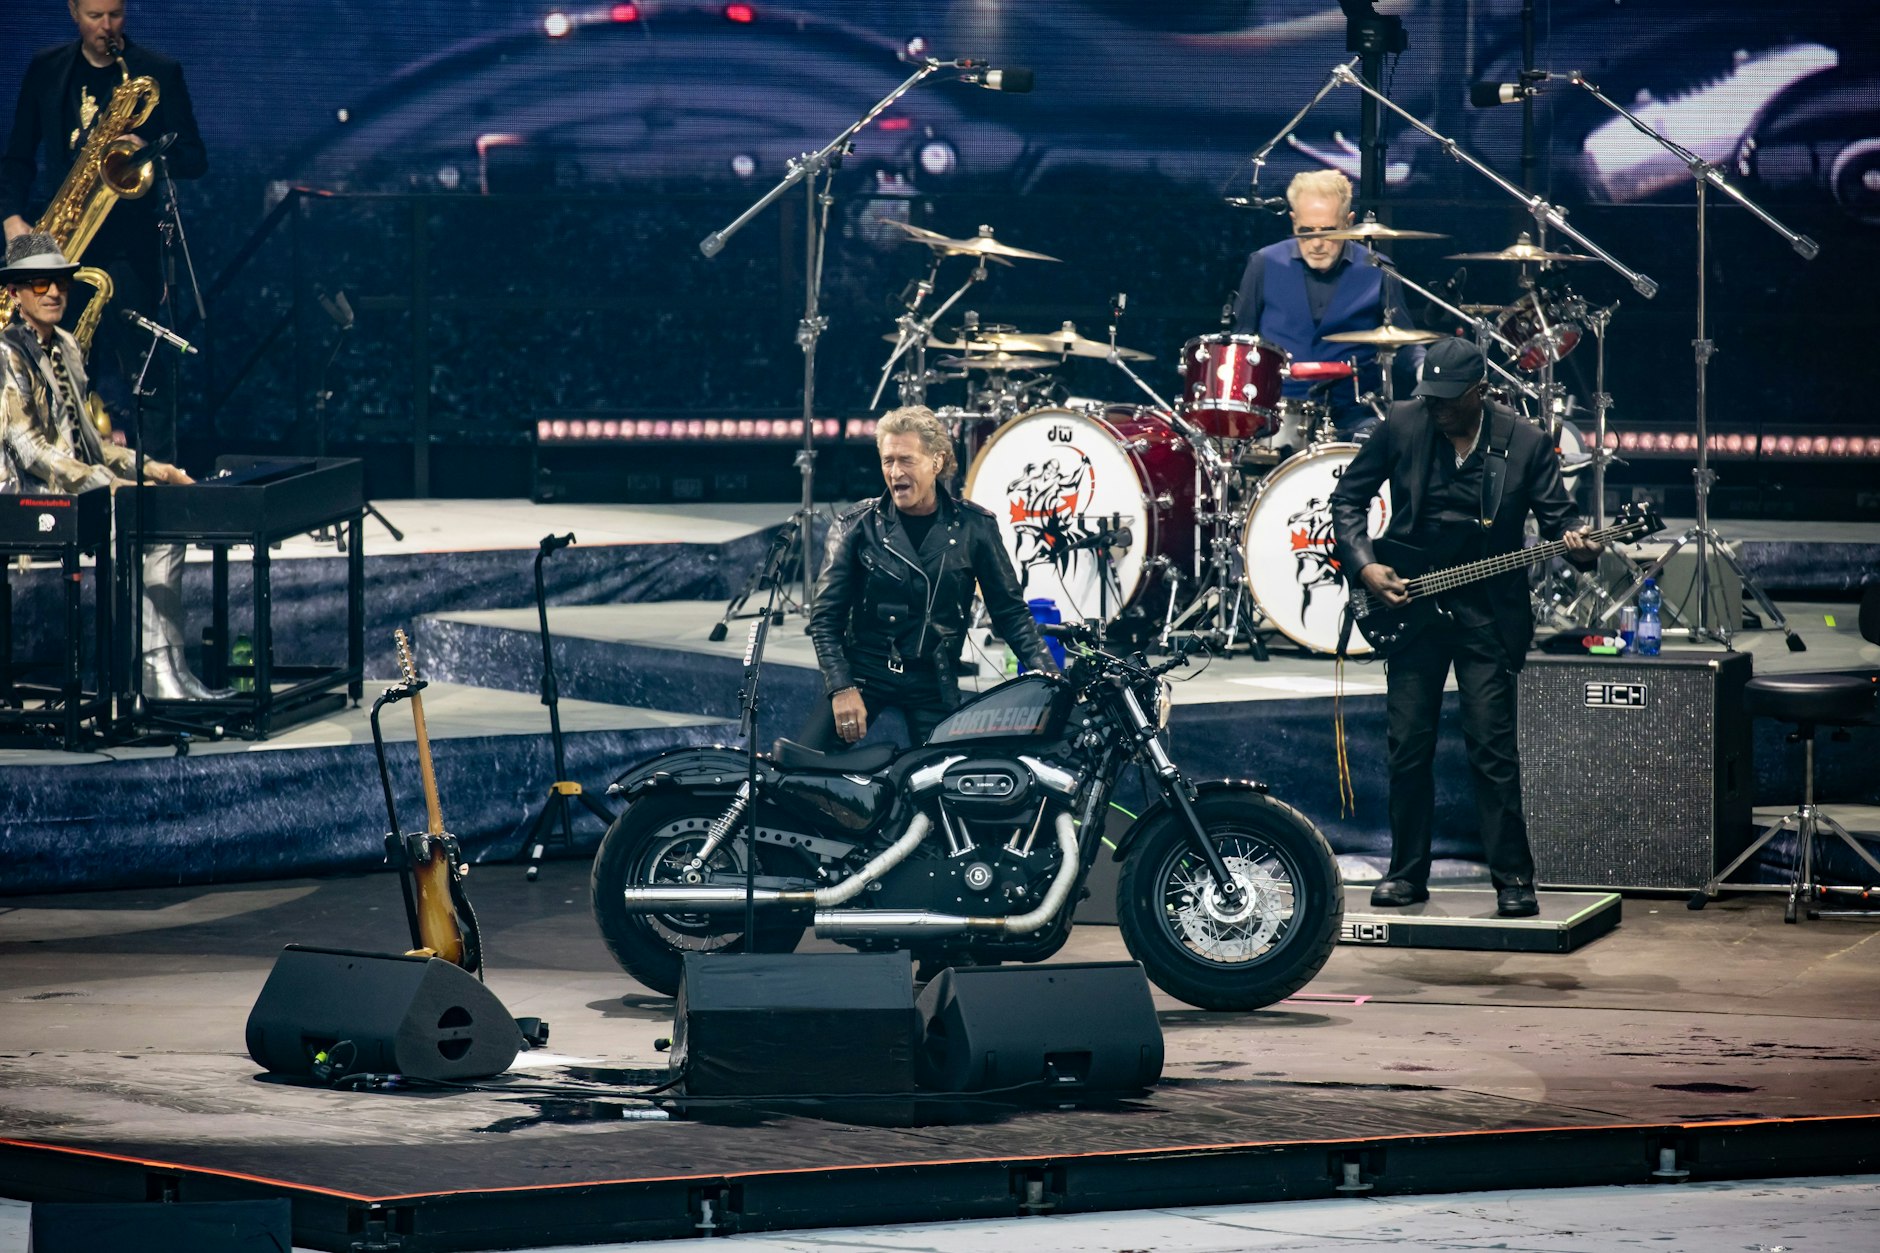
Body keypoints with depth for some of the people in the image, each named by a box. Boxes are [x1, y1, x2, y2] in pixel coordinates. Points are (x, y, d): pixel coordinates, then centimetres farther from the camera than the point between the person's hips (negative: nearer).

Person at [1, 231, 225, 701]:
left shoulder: (67, 349, 16)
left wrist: (146, 468, 8)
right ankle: (158, 672, -24)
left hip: (73, 487, 8)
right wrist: (106, 485, -25)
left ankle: (168, 669, -18)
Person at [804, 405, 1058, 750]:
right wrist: (842, 688, -11)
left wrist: (1048, 673, -6)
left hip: (933, 683, 1)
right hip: (863, 671, -1)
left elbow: (1008, 610, 8)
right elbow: (826, 616, 1)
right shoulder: (857, 525, 1)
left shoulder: (974, 527, 2)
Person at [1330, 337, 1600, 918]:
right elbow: (1348, 497, 6)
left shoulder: (1526, 443, -5)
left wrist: (1576, 545, -24)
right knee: (1409, 747, 4)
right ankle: (1407, 873, 16)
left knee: (1493, 750, -5)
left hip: (1487, 610, -2)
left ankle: (1513, 879, 2)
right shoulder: (1401, 425, -2)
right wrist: (1366, 567, -6)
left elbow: (1557, 519, -1)